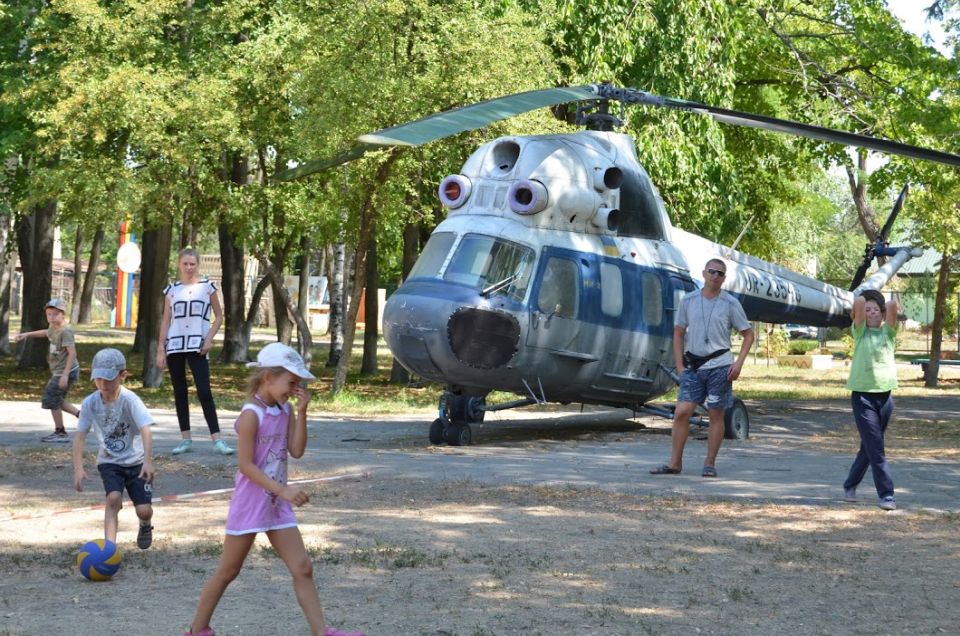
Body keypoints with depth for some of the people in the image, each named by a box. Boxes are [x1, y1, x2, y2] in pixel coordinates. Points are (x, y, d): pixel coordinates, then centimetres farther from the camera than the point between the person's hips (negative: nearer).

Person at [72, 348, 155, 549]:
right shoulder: (90, 403, -10)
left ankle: (145, 526, 29)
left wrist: (148, 461, -44)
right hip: (109, 462, 2)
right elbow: (80, 435, -4)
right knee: (113, 498, -26)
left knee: (144, 509, -9)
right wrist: (78, 468, -14)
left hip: (136, 462, -1)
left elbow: (145, 430, -30)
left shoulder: (130, 400, -20)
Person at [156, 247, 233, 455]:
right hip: (175, 346, 3)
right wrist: (160, 349, 4)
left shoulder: (207, 287, 3)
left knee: (204, 392, -10)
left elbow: (219, 316, 7)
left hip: (197, 346, -3)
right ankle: (186, 439, 12)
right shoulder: (172, 289, 9)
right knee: (179, 393, 5)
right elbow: (166, 320, 10)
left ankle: (217, 440, -10)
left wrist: (209, 338, -6)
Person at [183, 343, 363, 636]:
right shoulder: (252, 414, -17)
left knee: (303, 568, 2)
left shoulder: (285, 411, 5)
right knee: (227, 572, 4)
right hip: (250, 503, -7)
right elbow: (245, 464, -21)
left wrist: (301, 412, -9)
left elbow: (297, 450, -1)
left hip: (277, 504, 7)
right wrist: (283, 490, -25)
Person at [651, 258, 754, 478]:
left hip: (719, 366, -2)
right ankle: (674, 463, 3)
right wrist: (680, 366, 3)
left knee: (716, 416, 3)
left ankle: (710, 464, 12)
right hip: (693, 367, 2)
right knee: (681, 412, -4)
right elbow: (678, 334, 11)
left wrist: (739, 363, -6)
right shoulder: (688, 301, 6)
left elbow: (748, 334, 5)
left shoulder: (730, 303, 0)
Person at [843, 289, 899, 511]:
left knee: (870, 446, 13)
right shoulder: (860, 331, 3)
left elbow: (893, 305, -9)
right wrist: (861, 306, 10)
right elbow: (859, 301, -12)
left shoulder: (888, 331, 8)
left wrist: (887, 307, 11)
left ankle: (850, 485, 29)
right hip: (862, 395, -3)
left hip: (885, 395, 3)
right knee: (875, 448, -9)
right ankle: (886, 494, -7)